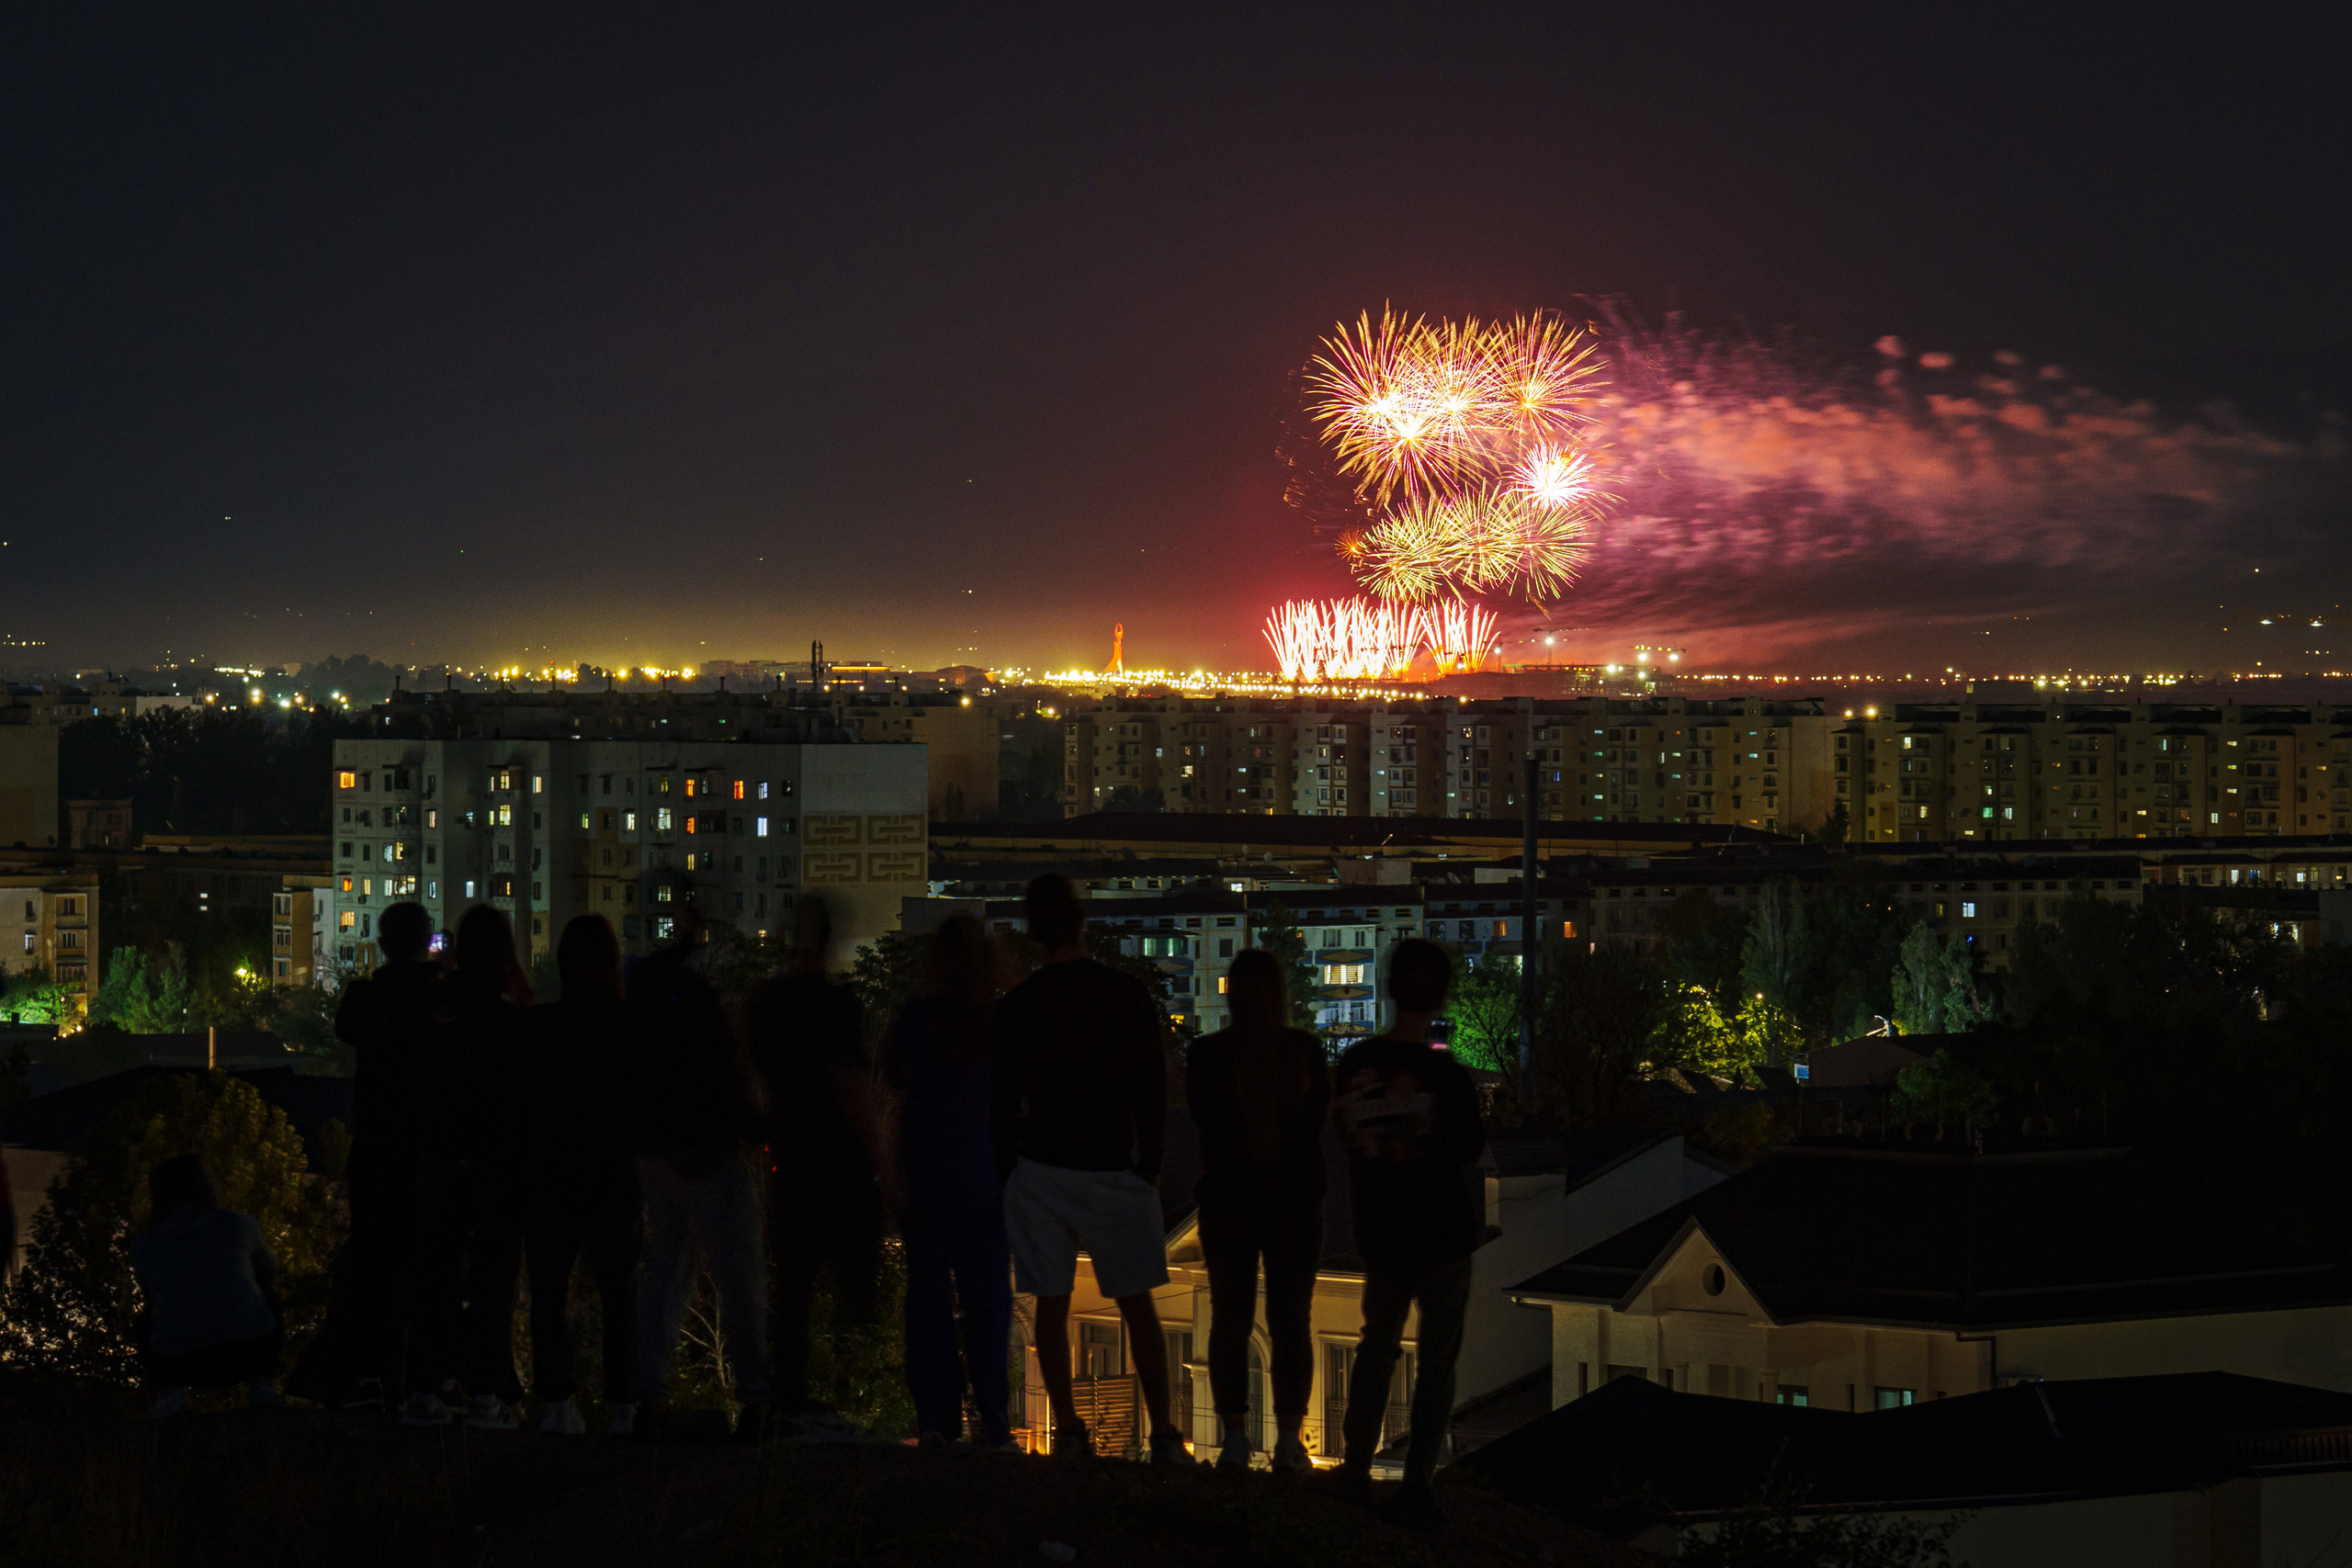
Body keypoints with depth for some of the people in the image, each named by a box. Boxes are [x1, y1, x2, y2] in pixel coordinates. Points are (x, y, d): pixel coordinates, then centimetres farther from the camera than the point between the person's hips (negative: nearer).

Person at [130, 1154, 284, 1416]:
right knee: (268, 1295, 33)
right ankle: (262, 1388, 20)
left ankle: (169, 1391, 12)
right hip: (252, 1352, -1)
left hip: (178, 1362, 1)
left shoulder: (142, 1246, 9)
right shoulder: (239, 1223, 6)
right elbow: (269, 1272, 25)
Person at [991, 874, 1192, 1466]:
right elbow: (1152, 1090, 1)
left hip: (1040, 1172, 0)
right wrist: (1151, 1165, 10)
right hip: (1114, 1173, 0)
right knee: (1137, 1305, 6)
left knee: (1052, 1306, 7)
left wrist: (1007, 1174, 12)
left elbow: (1002, 1103, 2)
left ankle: (1068, 1431, 6)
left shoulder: (1015, 1006, -2)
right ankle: (1164, 1434, 4)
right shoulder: (1129, 995, -2)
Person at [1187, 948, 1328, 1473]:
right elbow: (1319, 1114, 2)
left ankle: (1235, 1439, 6)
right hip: (1297, 1202, 0)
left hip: (1227, 1203, 0)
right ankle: (1289, 1440, 7)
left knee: (1230, 1321, 6)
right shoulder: (1305, 1051, -9)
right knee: (1291, 1323, 6)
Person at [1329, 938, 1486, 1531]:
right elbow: (1470, 1148, -6)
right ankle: (1416, 1485, 5)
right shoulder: (1448, 1076, -20)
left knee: (1377, 1346, 21)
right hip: (1443, 1237, -4)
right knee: (1438, 1360, 6)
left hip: (1378, 1236, 4)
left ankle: (1357, 1467, 27)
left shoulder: (1354, 1064, -7)